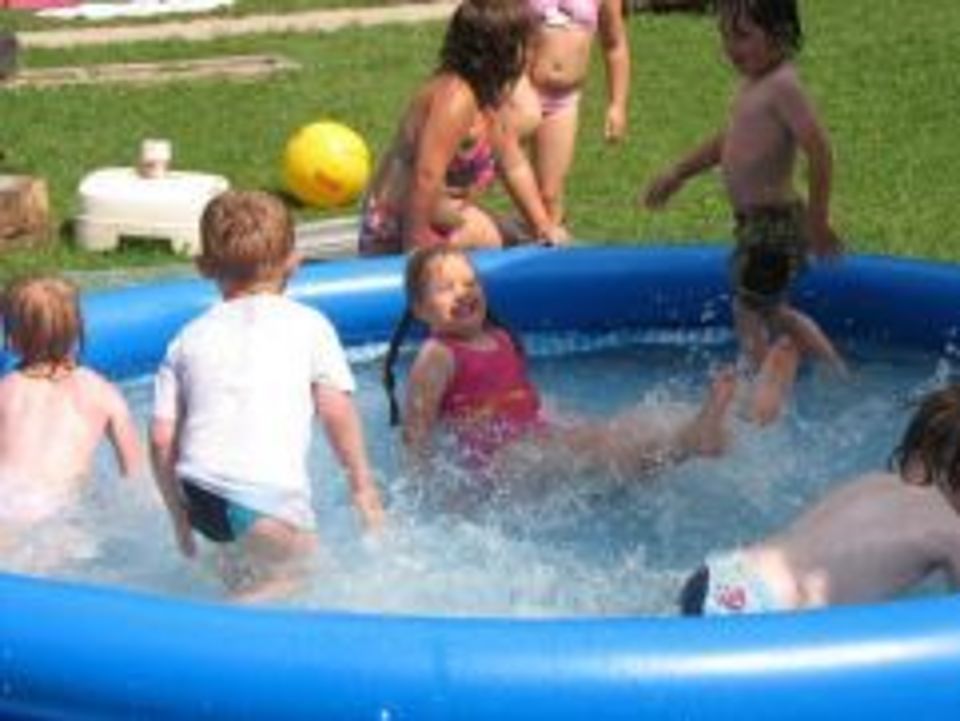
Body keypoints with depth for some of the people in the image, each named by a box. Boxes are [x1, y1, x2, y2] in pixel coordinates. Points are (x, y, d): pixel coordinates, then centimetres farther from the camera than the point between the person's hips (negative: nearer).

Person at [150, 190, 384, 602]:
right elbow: (337, 412, 4)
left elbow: (161, 440, 14)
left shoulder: (189, 338, 19)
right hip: (272, 494, -5)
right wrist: (363, 484, 16)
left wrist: (178, 514, 25)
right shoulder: (308, 325, 11)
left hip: (200, 494, 5)